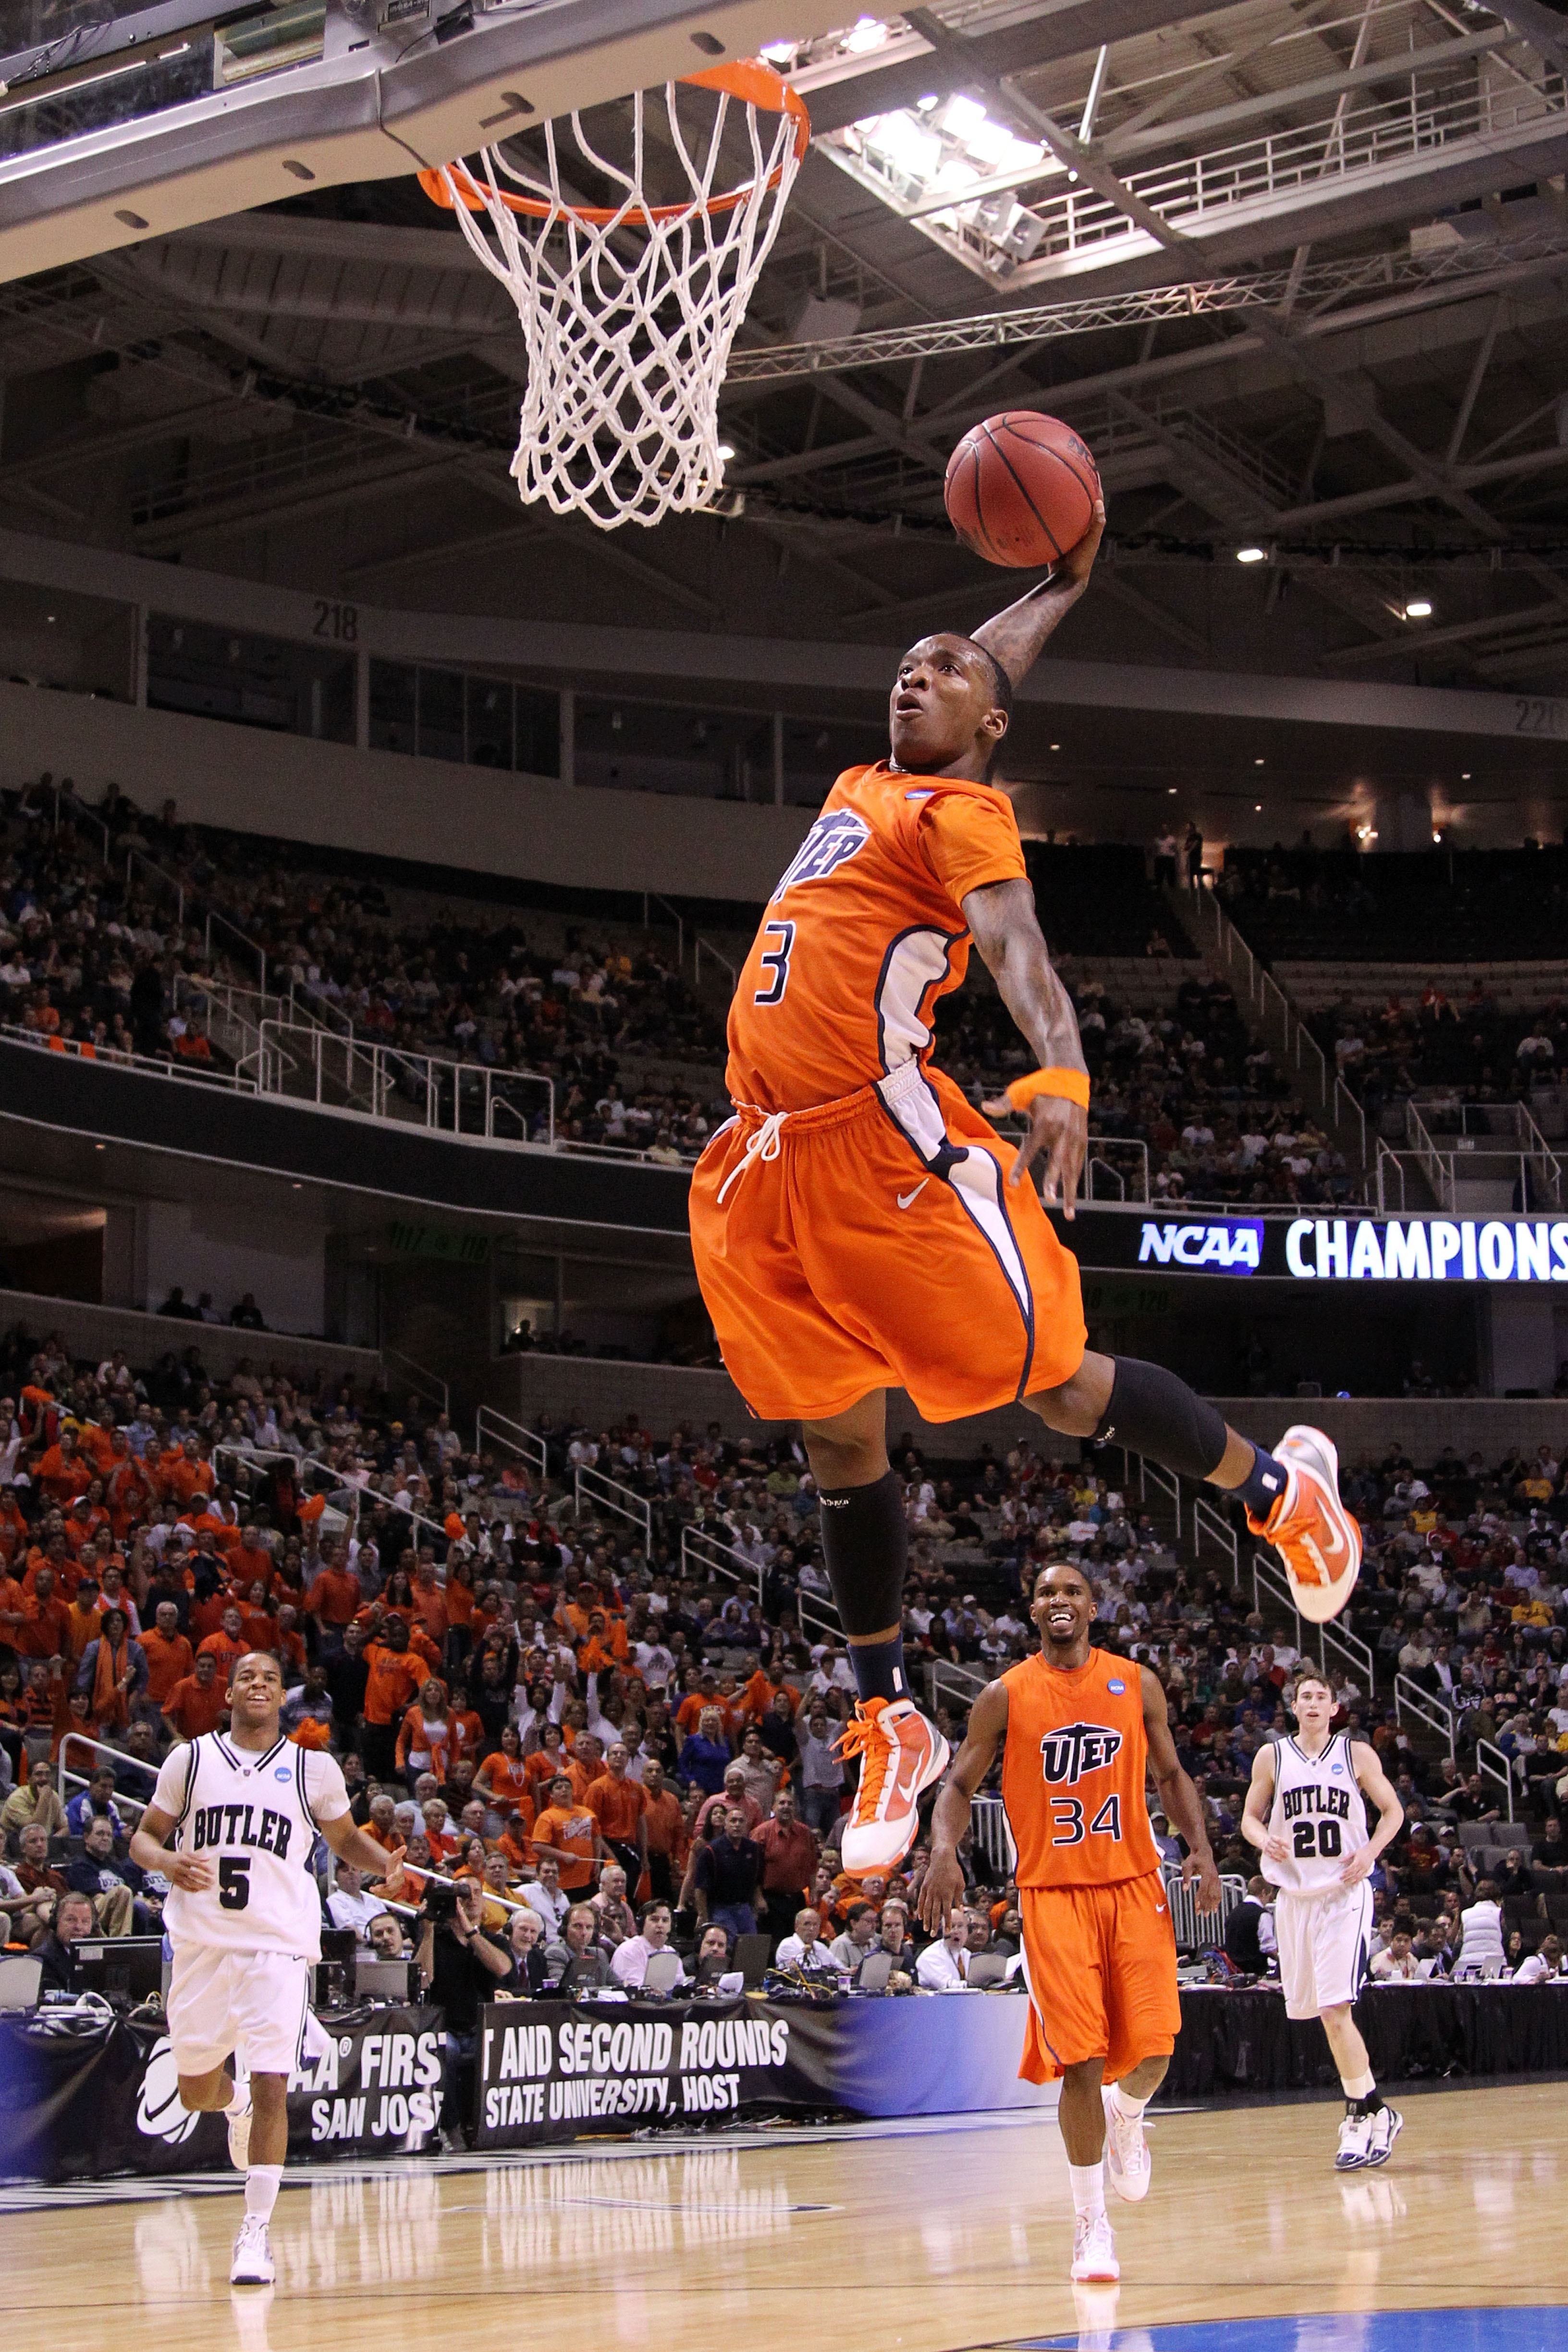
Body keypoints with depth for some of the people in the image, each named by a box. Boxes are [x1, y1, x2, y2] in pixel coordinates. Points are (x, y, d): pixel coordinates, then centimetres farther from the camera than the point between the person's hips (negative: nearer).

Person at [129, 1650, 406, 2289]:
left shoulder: (314, 1769, 6)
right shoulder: (189, 1760, 6)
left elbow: (345, 1838, 19)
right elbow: (144, 1837, 12)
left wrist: (385, 1864, -2)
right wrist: (166, 1861, -12)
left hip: (278, 1947, -2)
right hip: (202, 1943, 2)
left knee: (271, 2087, -13)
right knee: (196, 2092, 13)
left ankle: (255, 2233, -6)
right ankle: (237, 2106, 51)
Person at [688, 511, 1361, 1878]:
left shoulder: (959, 808, -3)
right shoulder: (867, 790, 22)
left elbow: (1016, 944, -21)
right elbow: (989, 663, 35)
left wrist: (1060, 1074, -38)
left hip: (891, 1146, -7)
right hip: (775, 1159, 8)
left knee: (1054, 1384, -2)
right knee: (842, 1440, 8)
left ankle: (1276, 1484, 21)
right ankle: (891, 1729, 15)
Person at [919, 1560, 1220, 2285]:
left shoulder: (1136, 1683, 7)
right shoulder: (1005, 1696, 1)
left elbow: (1170, 1775, 15)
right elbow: (960, 1786, 4)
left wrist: (1199, 1845, 0)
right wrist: (943, 1851, -15)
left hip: (1133, 1884, 2)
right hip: (1052, 1892, -2)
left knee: (1152, 2048, -8)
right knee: (1081, 2062, -8)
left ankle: (1126, 2119, 30)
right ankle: (1091, 2225, 5)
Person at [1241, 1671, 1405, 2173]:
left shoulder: (1357, 1754, 1)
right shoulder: (1271, 1756, 6)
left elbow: (1392, 1811, 8)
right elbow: (1250, 1816, 12)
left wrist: (1369, 1853, -9)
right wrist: (1264, 1840, -11)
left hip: (1344, 1892, -4)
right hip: (1295, 1895, 4)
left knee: (1335, 2008, -16)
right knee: (1322, 2009, 9)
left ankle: (1362, 2117, -7)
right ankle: (1376, 2112, 24)